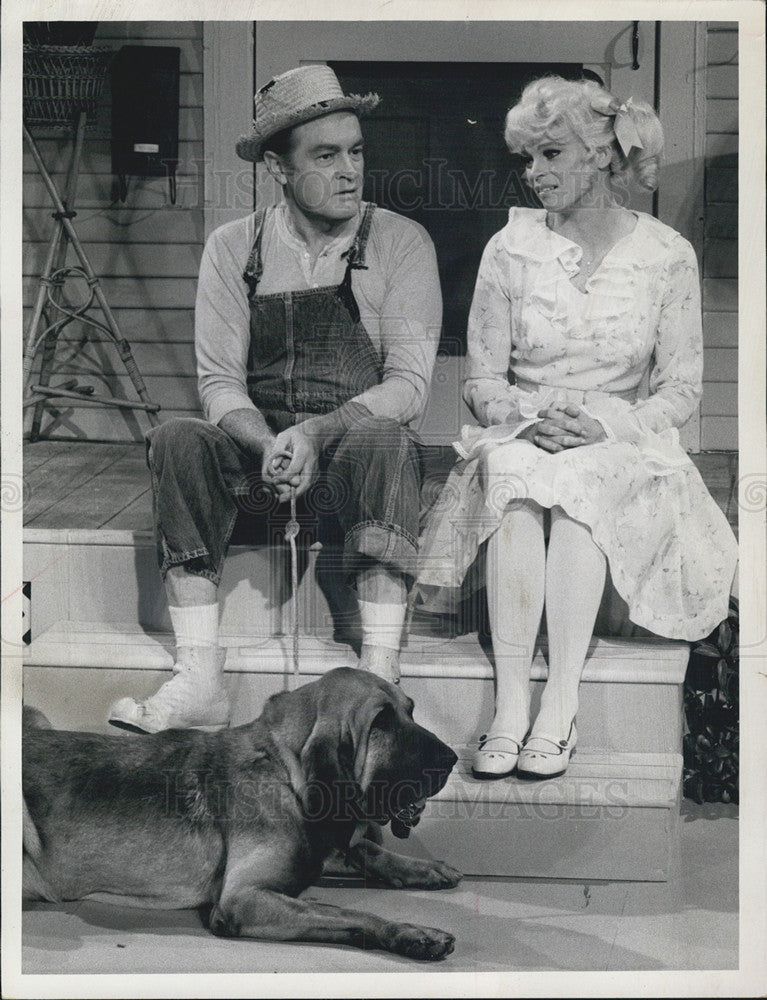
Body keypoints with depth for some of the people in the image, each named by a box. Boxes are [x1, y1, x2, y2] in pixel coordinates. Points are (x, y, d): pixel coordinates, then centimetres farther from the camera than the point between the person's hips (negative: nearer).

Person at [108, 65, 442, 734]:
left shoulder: (401, 243, 0)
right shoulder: (234, 248, 5)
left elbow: (409, 383, -9)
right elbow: (219, 383, -1)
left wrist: (318, 432, -25)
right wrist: (270, 444, -23)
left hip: (354, 457, -2)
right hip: (257, 456, 2)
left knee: (382, 438, -35)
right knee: (178, 440, -27)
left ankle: (379, 678, -36)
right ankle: (200, 679, -29)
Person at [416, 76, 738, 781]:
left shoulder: (666, 254, 3)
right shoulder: (511, 248, 6)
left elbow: (681, 389, 3)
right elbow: (482, 379, 7)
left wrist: (609, 428, -15)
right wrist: (529, 420, -14)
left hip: (622, 443, -1)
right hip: (521, 434, 1)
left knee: (578, 487, -36)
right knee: (515, 483, -35)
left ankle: (558, 712, -36)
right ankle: (510, 710, -37)